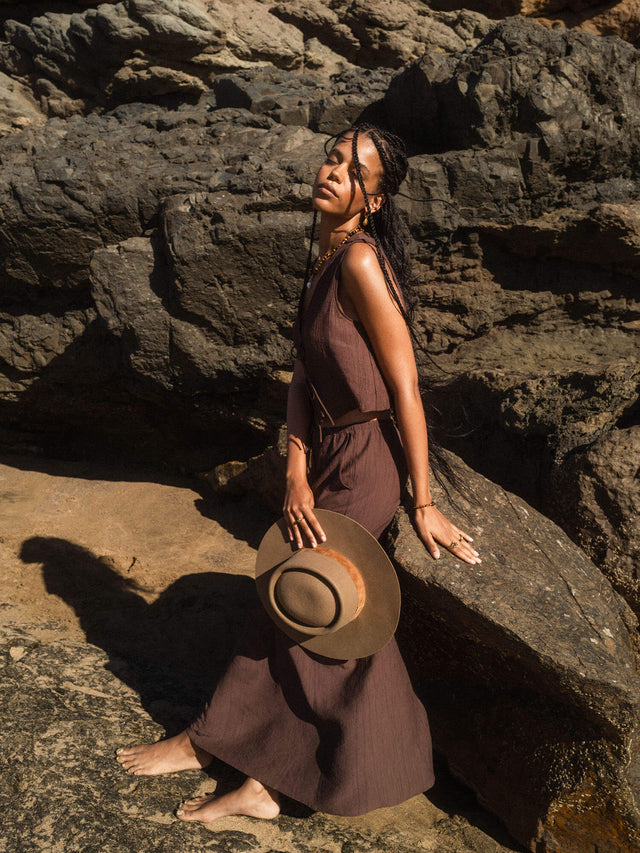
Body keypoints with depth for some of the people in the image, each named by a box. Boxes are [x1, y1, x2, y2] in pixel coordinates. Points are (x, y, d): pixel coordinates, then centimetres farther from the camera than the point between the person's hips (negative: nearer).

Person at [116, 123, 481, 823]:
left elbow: (406, 387, -19)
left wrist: (424, 505, -15)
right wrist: (296, 473, -9)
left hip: (367, 463, -8)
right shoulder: (322, 264, 8)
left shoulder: (360, 260, -19)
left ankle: (206, 742, 27)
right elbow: (303, 377, 2)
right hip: (332, 457, 8)